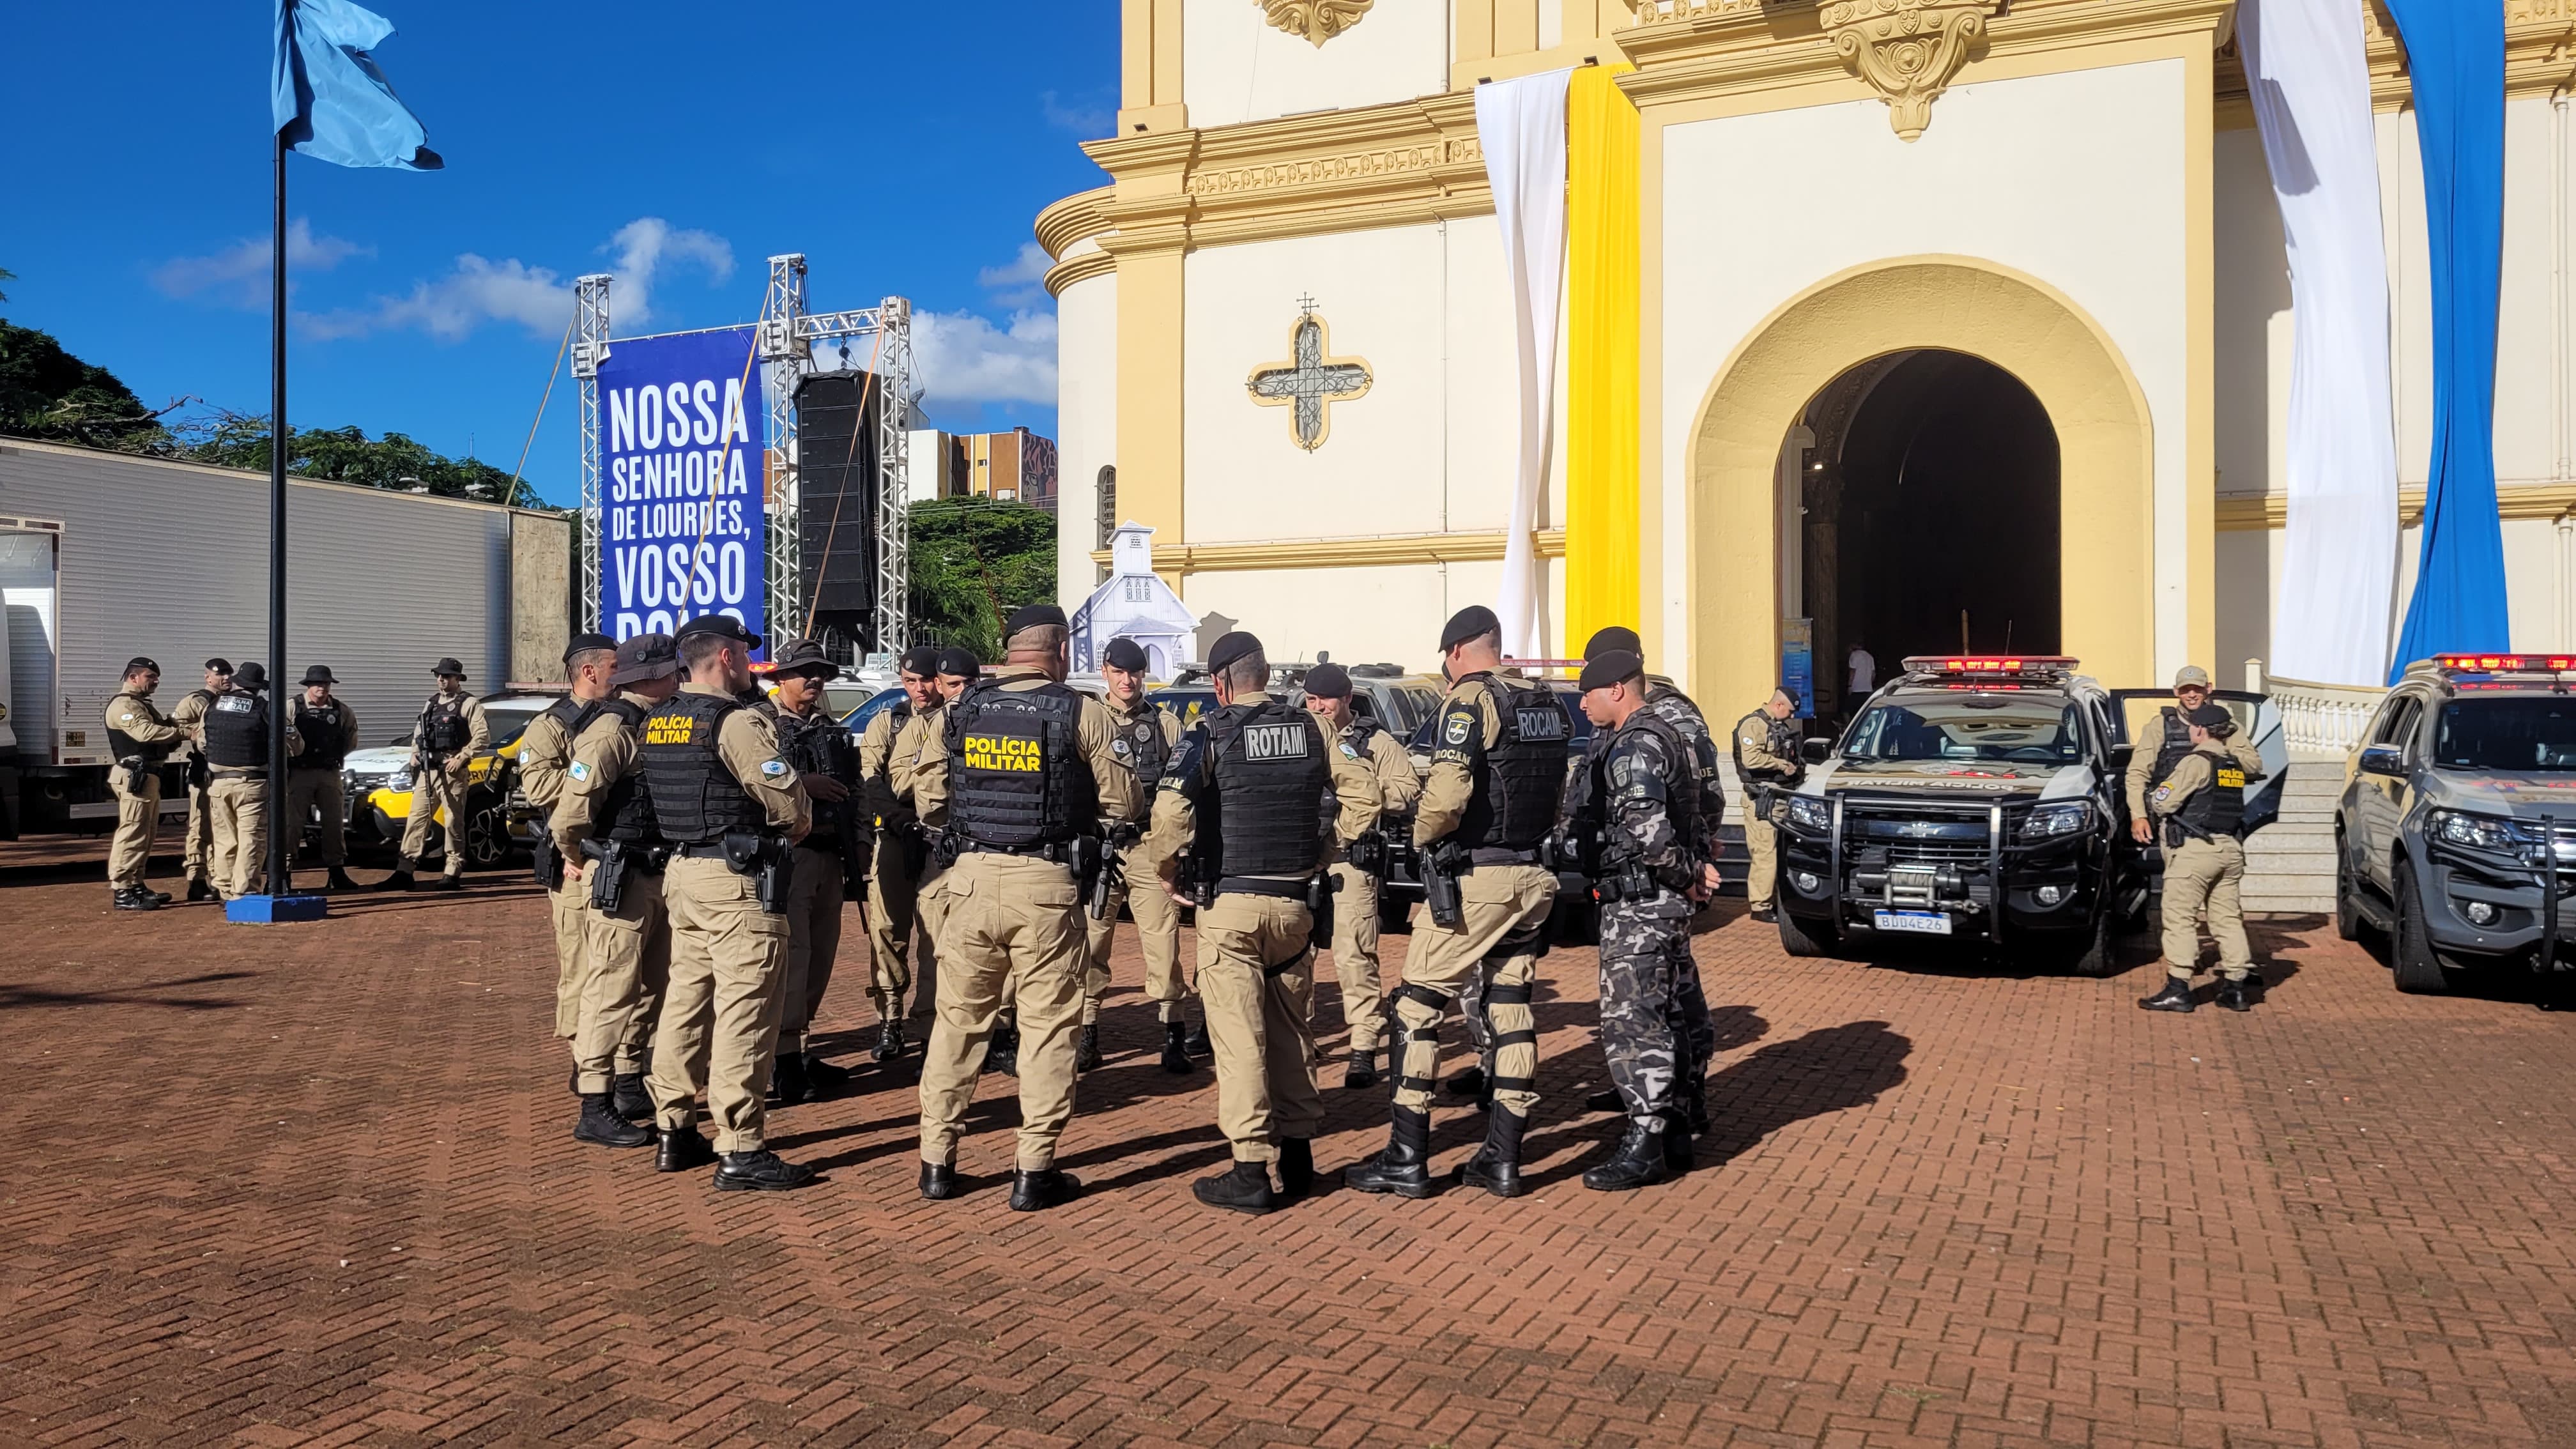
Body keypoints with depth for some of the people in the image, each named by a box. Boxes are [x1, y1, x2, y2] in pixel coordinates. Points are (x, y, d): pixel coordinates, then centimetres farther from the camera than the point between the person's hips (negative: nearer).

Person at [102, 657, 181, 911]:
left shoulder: (144, 704, 23)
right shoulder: (123, 705, -11)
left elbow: (159, 733, 19)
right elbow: (145, 732, -27)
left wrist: (173, 731, -1)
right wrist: (183, 732, -29)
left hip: (149, 776, 11)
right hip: (134, 776, -11)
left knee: (146, 835, 16)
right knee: (132, 833, -11)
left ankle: (137, 885, 24)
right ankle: (121, 892, -11)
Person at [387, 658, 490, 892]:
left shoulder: (469, 704, -3)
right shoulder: (431, 704, 19)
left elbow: (483, 735, -12)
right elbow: (418, 735, 25)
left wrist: (462, 758, -17)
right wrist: (414, 760, 11)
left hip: (452, 771, -7)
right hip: (427, 770, 7)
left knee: (454, 823, -3)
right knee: (417, 818, 3)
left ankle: (452, 874, 2)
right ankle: (404, 872, 4)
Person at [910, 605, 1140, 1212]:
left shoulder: (959, 711, 5)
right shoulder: (1083, 713, -5)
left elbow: (928, 802, 8)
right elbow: (1122, 803, -3)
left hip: (970, 877, 3)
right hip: (1047, 887, -3)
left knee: (958, 1019, 14)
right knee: (1047, 1026, 6)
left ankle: (936, 1162, 20)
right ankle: (1035, 1172, 8)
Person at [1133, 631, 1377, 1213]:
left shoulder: (1211, 732, -7)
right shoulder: (1310, 728, 6)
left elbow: (1172, 807, -21)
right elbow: (1364, 792, 6)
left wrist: (1164, 866, -6)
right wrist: (1324, 851, 13)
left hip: (1230, 905, -5)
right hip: (1295, 903, 5)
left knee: (1239, 1038, -1)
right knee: (1290, 1031, 16)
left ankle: (1250, 1171, 0)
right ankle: (1297, 1156, 23)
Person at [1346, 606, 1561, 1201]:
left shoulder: (1471, 699, -12)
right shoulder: (1549, 705, 12)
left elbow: (1447, 794, -23)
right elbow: (1561, 791, 15)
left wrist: (1424, 838, -6)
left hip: (1477, 878, -8)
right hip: (1535, 878, 8)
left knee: (1418, 1007, 1)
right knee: (1511, 1011, 13)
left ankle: (1407, 1159, 4)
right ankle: (1503, 1158, 17)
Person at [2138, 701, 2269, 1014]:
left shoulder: (2196, 762, -11)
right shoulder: (2235, 763, 10)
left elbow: (2164, 802, -16)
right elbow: (2255, 765, 35)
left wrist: (2152, 796, 7)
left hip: (2194, 850, -8)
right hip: (2230, 848, 8)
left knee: (2180, 918, -4)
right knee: (2228, 917, 11)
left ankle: (2177, 988, -7)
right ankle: (2236, 987, 12)